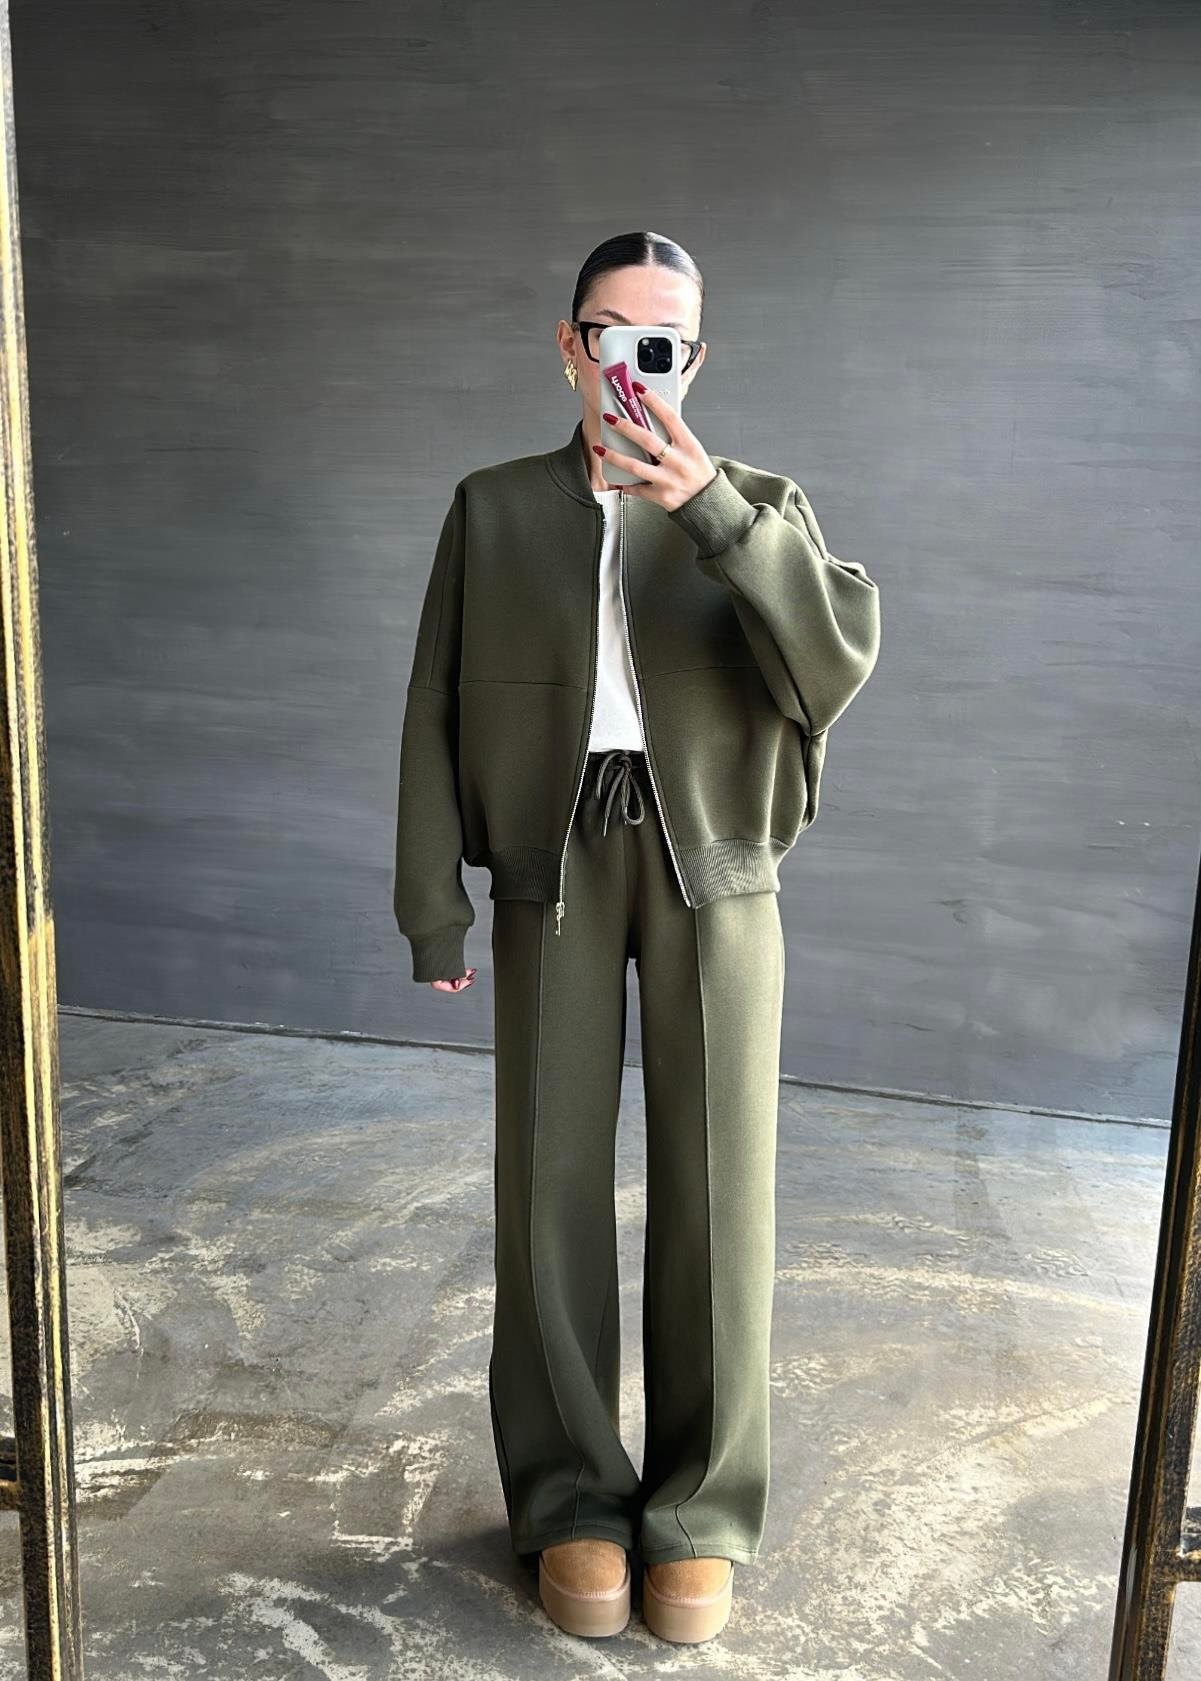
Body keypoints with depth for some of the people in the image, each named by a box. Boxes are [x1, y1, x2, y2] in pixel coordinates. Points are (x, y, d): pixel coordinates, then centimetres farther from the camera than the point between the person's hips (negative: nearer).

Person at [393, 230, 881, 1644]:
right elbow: (438, 712, 6)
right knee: (551, 1179, 3)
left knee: (715, 1183, 1)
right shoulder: (495, 508, 10)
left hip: (711, 860, 0)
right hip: (554, 855, 1)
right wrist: (433, 904, -1)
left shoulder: (759, 507, 8)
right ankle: (571, 1494, 20)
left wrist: (710, 505, -19)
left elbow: (839, 655, -10)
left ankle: (701, 1505, 18)